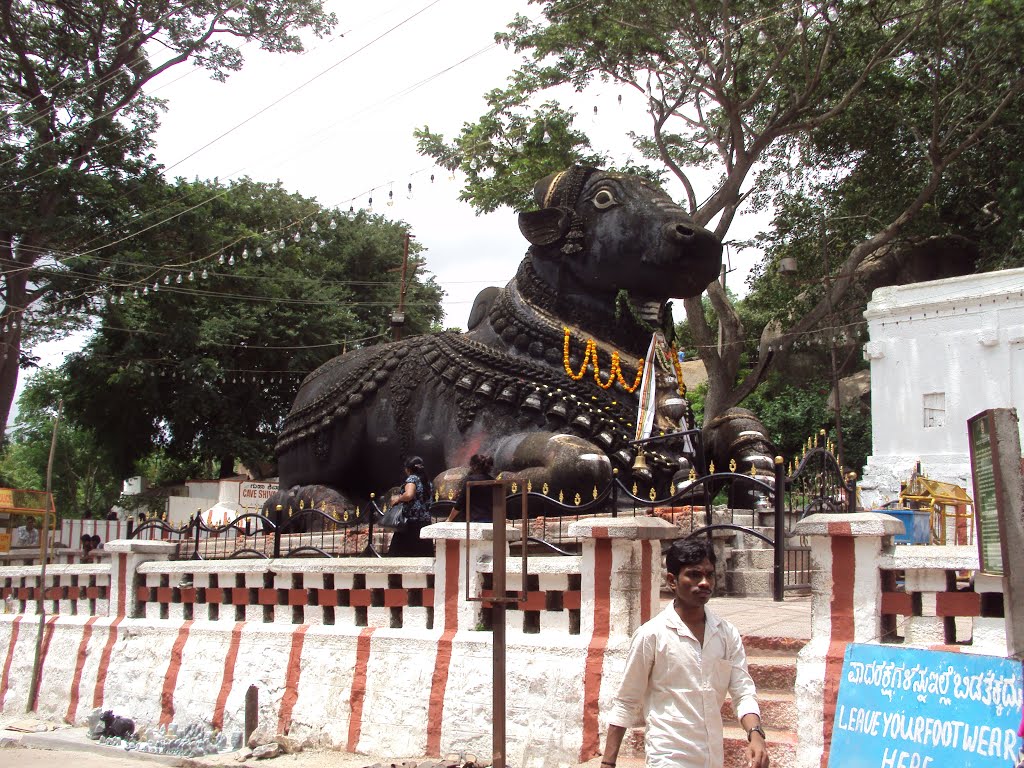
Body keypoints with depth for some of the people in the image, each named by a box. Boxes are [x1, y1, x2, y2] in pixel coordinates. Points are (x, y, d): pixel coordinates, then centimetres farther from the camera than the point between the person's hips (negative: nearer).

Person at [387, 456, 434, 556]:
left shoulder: (412, 478, -6)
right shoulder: (427, 481, 16)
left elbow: (409, 495, -24)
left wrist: (398, 498, -6)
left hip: (411, 525, -7)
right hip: (425, 524, 7)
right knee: (422, 555, 5)